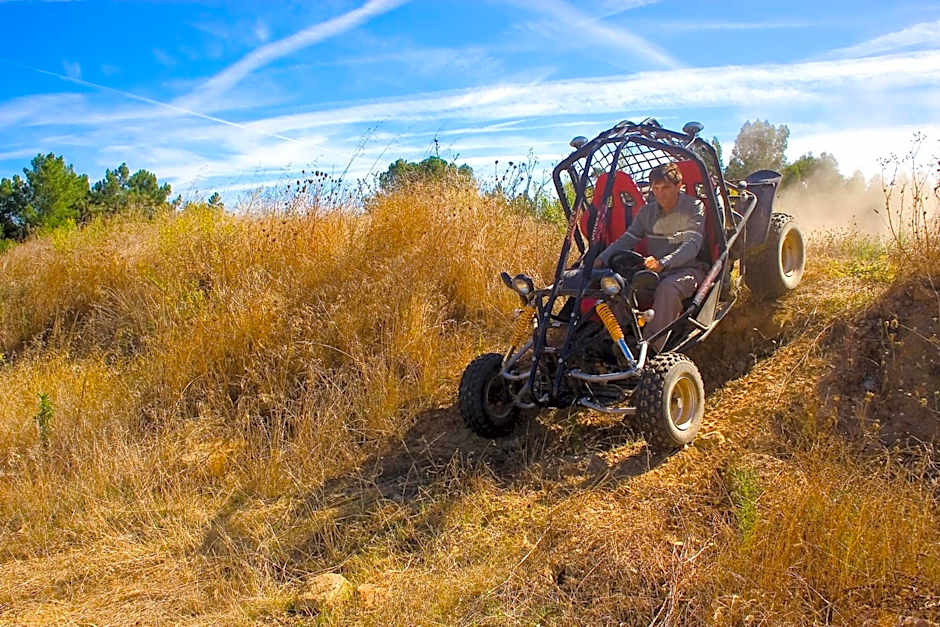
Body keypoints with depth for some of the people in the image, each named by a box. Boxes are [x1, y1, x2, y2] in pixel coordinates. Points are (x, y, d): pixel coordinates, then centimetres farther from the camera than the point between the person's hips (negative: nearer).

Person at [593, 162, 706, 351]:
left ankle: (650, 348, -38)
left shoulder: (694, 208, -4)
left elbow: (692, 244, -18)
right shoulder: (648, 211, 13)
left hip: (687, 268, -4)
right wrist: (603, 257, -11)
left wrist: (663, 263, -36)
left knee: (668, 287, -39)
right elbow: (628, 238, 9)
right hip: (654, 270, 5)